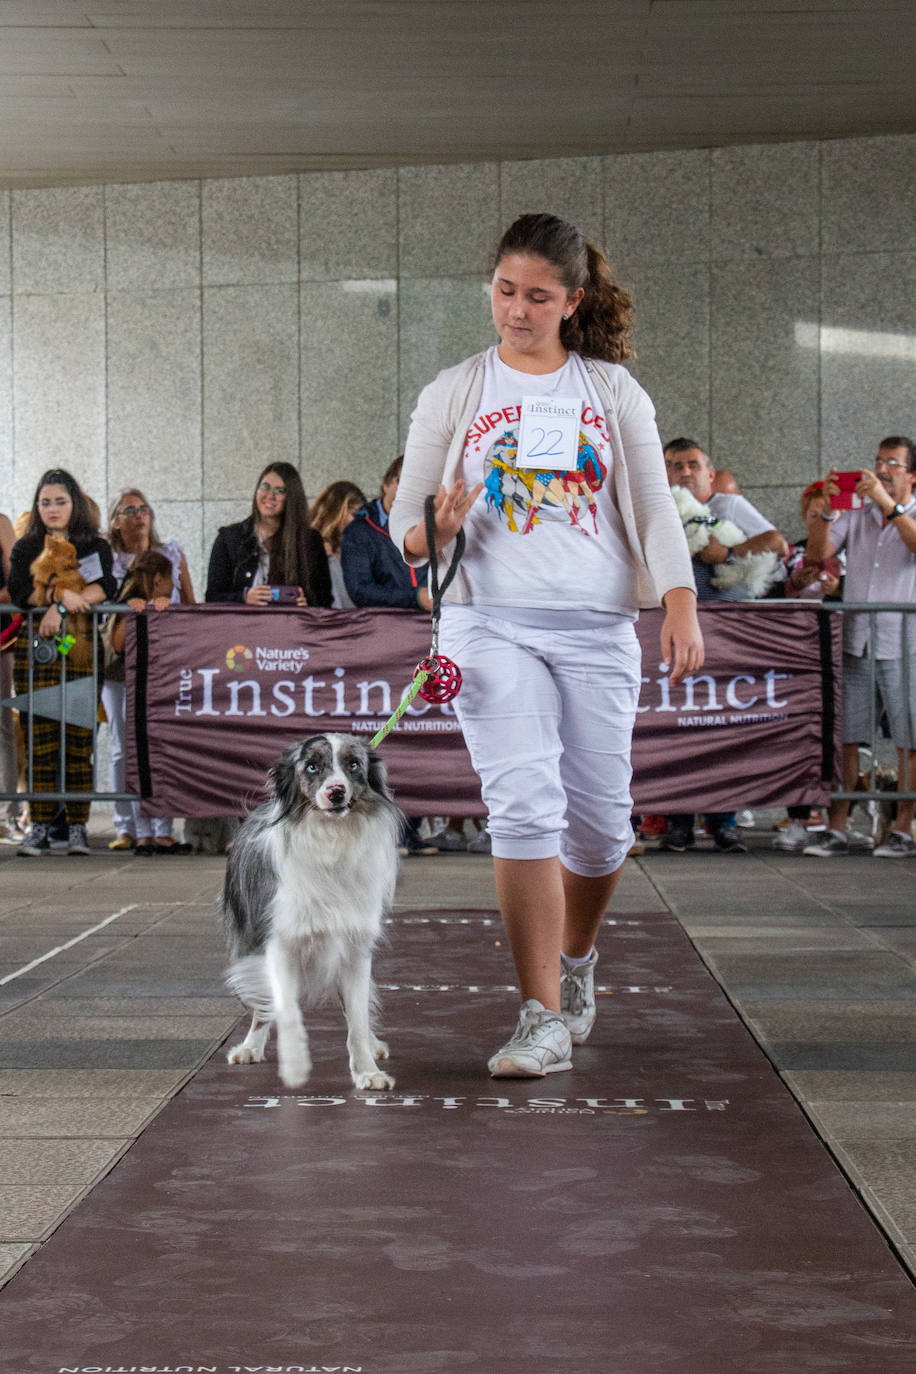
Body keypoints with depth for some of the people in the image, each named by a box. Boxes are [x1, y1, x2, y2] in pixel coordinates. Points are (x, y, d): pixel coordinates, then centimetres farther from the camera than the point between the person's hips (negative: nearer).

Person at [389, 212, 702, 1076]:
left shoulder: (613, 391, 11)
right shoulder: (453, 395, 9)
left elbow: (653, 505, 8)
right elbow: (405, 516, 10)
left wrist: (680, 605, -6)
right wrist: (430, 534, -15)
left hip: (597, 629, 2)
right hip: (491, 625, -1)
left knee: (599, 820, 3)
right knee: (525, 805, -17)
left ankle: (575, 959, 34)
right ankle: (544, 1020, -15)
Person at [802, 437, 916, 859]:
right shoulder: (855, 517, 15)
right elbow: (817, 553, 3)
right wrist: (829, 508, -11)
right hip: (855, 641, 3)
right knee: (843, 737, -1)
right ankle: (836, 830, 0)